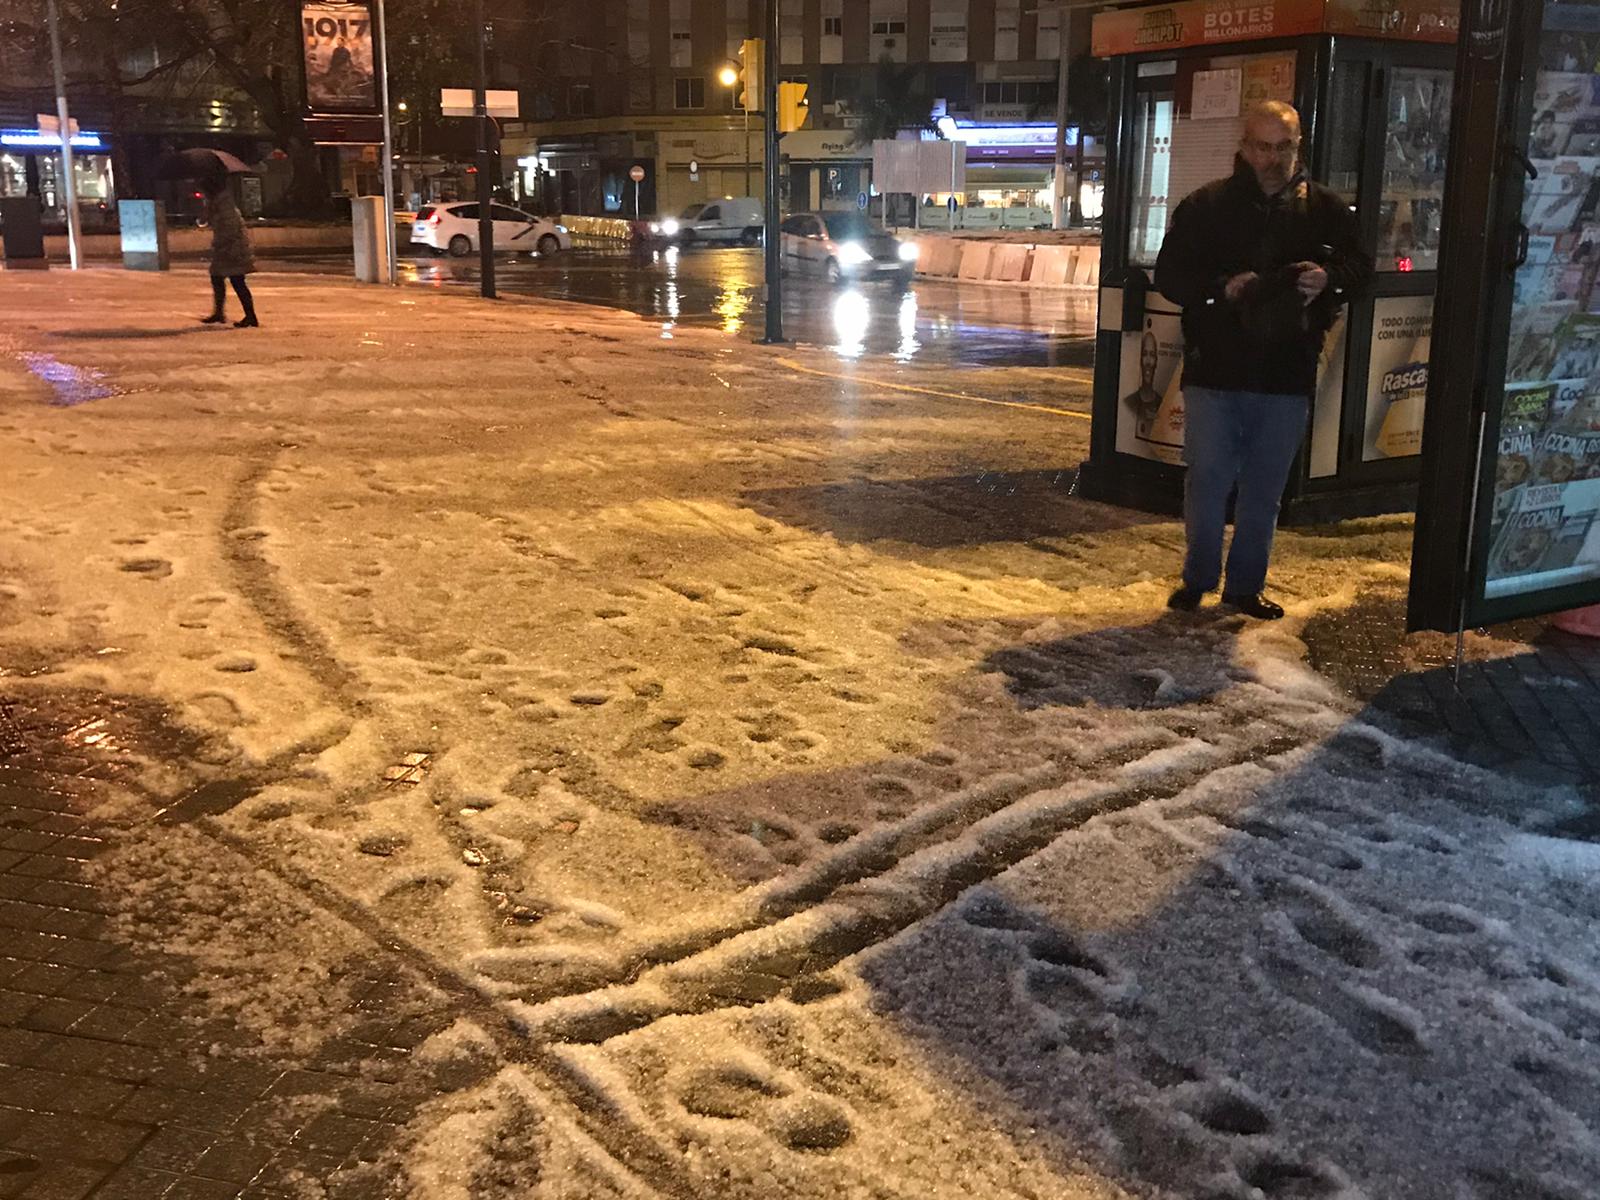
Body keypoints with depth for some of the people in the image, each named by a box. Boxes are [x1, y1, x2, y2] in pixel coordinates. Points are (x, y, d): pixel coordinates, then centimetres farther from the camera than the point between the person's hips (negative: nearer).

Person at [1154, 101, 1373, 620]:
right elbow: (1169, 275, -1)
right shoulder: (1206, 205, 1)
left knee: (1265, 490, 9)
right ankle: (1198, 578, 19)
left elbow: (1359, 267, 9)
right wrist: (1222, 288, -18)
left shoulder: (1324, 208, 6)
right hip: (1214, 370, -2)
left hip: (1286, 379, 2)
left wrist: (1328, 278, -14)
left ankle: (1246, 585, 22)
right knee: (1207, 479, 2)